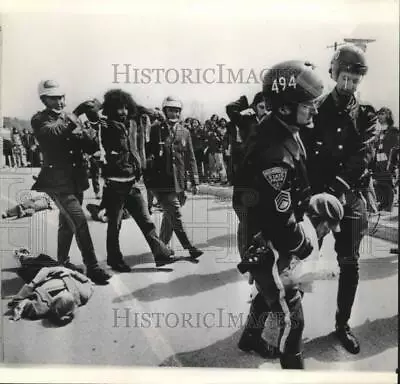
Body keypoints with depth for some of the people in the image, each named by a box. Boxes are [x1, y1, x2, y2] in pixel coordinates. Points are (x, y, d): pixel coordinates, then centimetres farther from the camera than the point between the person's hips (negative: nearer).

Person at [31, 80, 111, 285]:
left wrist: (83, 134, -13)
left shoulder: (71, 117, 13)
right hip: (58, 182, -7)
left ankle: (62, 261, 35)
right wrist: (68, 124, -34)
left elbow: (90, 146, 6)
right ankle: (92, 268, -8)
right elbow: (51, 132, -27)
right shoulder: (39, 120, -3)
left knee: (67, 224, 19)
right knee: (80, 222, -15)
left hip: (76, 180, 7)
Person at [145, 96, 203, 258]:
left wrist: (194, 181, 7)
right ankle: (189, 247, -2)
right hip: (161, 181, -4)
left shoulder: (184, 132, 10)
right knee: (175, 215, -9)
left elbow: (190, 158, 11)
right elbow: (148, 153, 0)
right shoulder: (156, 130, 0)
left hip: (178, 181, 4)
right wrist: (148, 176, -6)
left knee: (170, 215, 12)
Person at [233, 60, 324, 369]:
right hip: (264, 241, -10)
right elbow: (280, 215, -29)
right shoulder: (273, 153, -33)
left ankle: (251, 339, 52)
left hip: (274, 233, 10)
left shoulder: (285, 130, -2)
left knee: (271, 291, 28)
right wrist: (302, 245, -13)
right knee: (290, 313, 1)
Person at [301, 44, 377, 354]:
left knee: (350, 264, 6)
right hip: (316, 194, -1)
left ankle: (342, 323, 22)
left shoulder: (366, 116, 6)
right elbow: (306, 156, -5)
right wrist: (318, 192, -20)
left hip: (351, 197, 2)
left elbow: (363, 156, -10)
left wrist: (337, 186, -26)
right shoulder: (317, 110, 3)